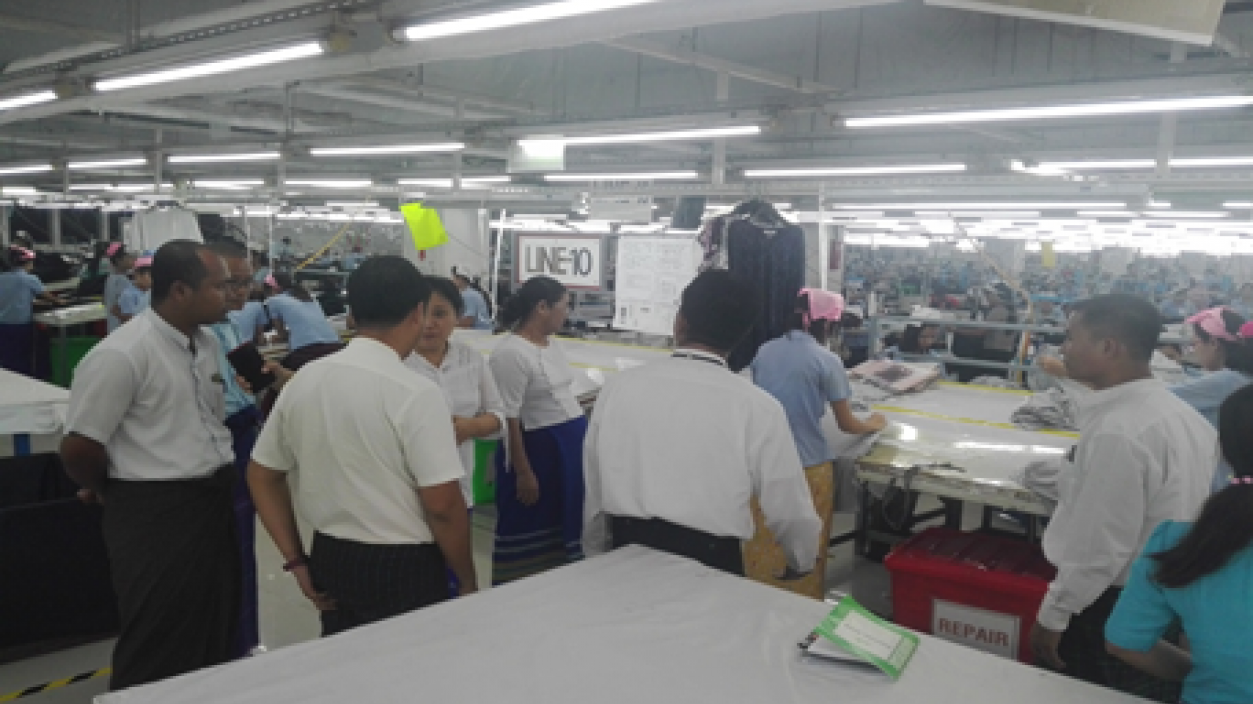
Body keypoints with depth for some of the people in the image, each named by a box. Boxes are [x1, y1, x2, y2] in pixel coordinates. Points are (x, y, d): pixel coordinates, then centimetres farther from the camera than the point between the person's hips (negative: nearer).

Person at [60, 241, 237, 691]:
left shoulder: (206, 343, 7)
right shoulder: (121, 354, -18)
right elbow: (78, 450, -14)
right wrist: (110, 492, 2)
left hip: (213, 504, 8)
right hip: (155, 515, -7)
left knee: (215, 638, 19)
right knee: (157, 654, 6)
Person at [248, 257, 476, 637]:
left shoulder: (303, 380, 0)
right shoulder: (415, 392, -19)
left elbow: (262, 475, 8)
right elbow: (442, 505, -19)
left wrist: (297, 562, 11)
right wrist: (468, 582, -6)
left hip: (329, 559, 6)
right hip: (403, 566, -6)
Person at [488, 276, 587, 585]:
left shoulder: (552, 344, 9)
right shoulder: (511, 353, -19)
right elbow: (508, 419, -20)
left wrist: (582, 436, 20)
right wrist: (523, 472, -19)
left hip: (570, 447, 9)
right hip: (536, 450, -9)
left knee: (564, 526, 17)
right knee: (530, 536, 4)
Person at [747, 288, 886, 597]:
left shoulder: (764, 351, 2)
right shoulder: (827, 360, -11)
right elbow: (846, 424, -1)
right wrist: (875, 424, 19)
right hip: (806, 469, -4)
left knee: (761, 547, 17)